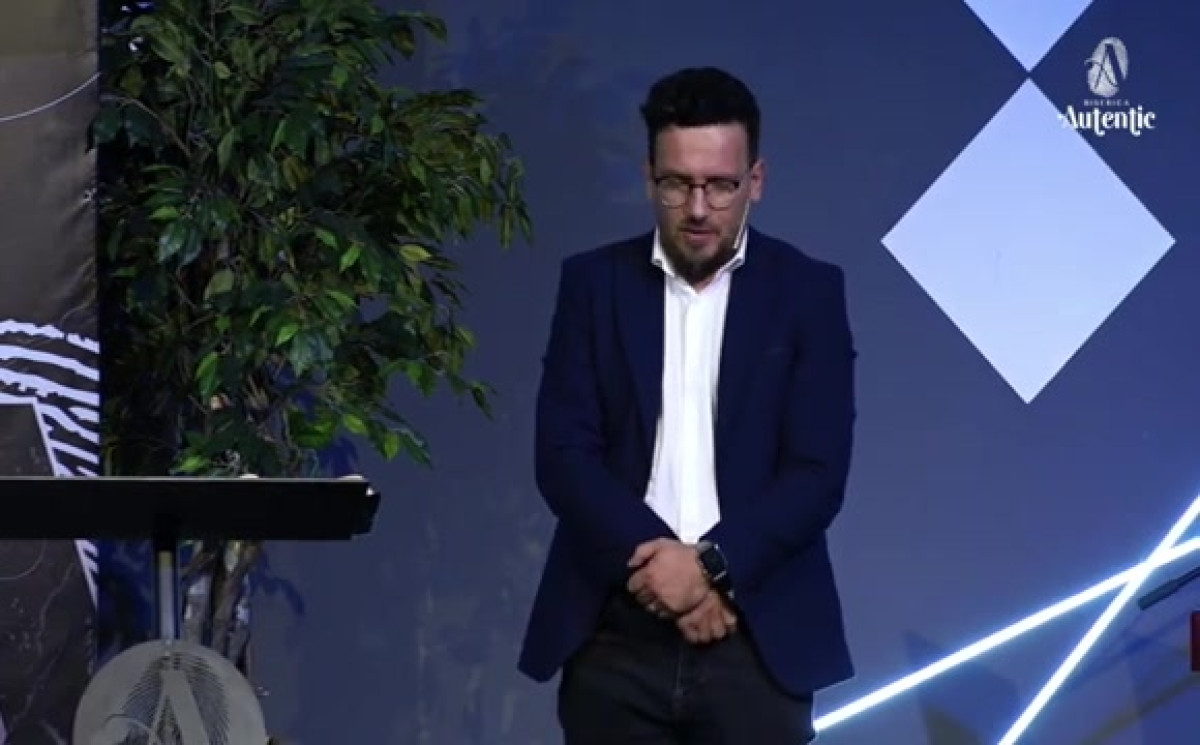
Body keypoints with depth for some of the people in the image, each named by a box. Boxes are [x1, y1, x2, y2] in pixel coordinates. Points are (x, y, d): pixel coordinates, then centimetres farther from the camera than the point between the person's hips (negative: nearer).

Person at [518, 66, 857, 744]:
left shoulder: (808, 291, 4)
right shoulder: (594, 283, 7)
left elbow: (818, 471, -2)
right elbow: (564, 454, 0)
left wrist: (711, 566, -15)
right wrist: (654, 560, -14)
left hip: (757, 638, -1)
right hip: (614, 638, 1)